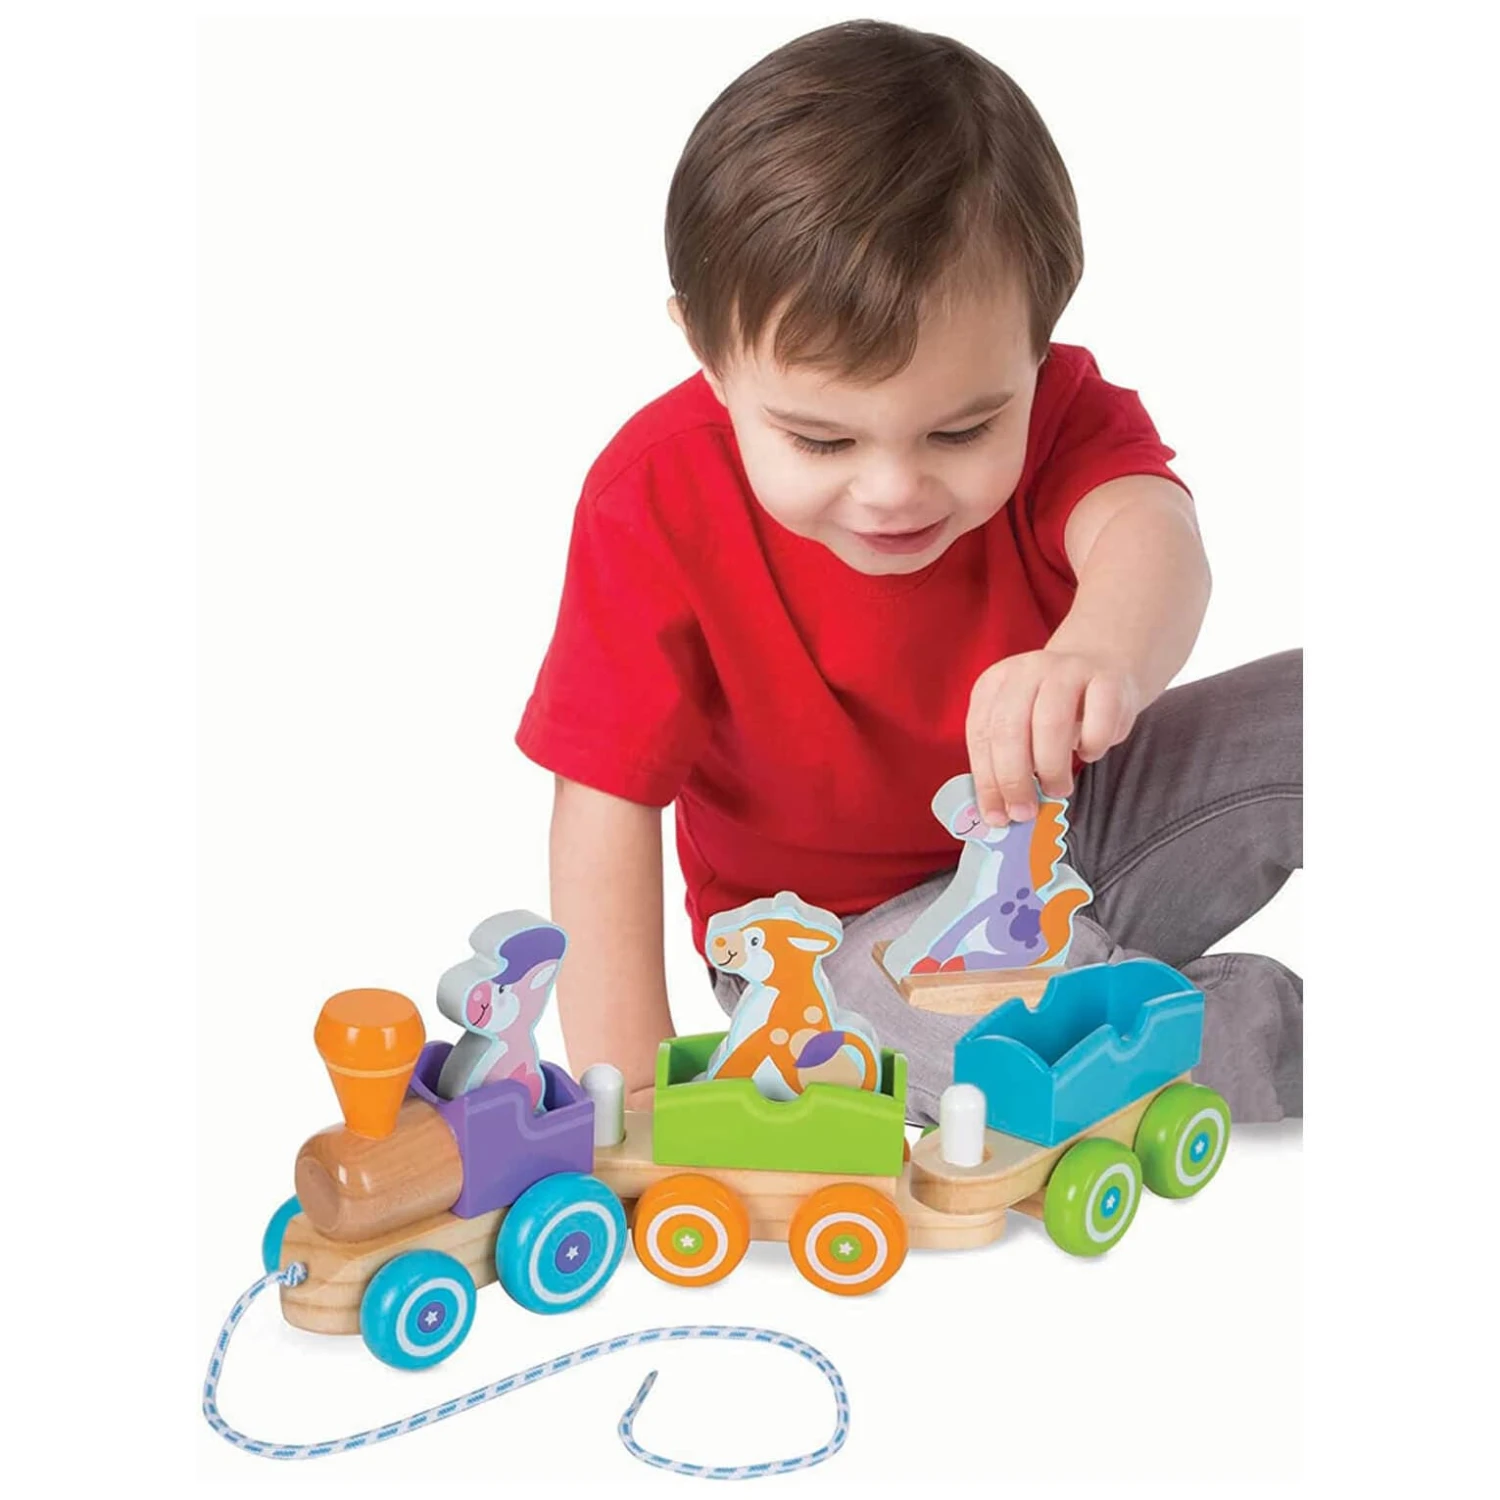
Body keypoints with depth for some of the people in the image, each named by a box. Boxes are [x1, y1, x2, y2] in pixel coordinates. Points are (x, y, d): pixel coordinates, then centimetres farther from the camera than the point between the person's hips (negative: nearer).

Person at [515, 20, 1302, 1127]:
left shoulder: (1051, 407, -15)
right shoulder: (659, 502, -22)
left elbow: (1145, 525, -38)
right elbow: (609, 797, -23)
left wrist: (1104, 653, -64)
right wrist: (629, 1088, -28)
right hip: (837, 921, -3)